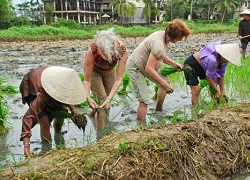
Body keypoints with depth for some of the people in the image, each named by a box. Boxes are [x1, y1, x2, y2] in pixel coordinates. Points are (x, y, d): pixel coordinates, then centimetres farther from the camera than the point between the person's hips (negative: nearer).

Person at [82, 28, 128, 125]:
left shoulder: (122, 50, -39)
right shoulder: (92, 51, -42)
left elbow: (118, 79, -33)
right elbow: (87, 80, -31)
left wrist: (109, 98, -41)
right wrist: (88, 97, -46)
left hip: (109, 70, 3)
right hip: (93, 70, -2)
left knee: (107, 102, 10)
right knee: (102, 100, -12)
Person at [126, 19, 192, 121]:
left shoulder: (163, 35, -3)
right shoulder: (159, 45, -33)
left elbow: (161, 57, 16)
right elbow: (149, 69, -36)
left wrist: (174, 64, 7)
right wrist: (164, 85, -30)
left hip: (144, 65, 10)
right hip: (135, 68, -10)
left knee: (166, 82, 20)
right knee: (144, 101, -16)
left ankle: (158, 110, 37)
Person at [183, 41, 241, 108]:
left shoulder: (223, 59, -15)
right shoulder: (213, 60, -39)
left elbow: (221, 75, -4)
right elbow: (209, 77, -25)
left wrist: (222, 91, -2)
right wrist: (217, 91, -14)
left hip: (201, 67, 9)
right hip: (190, 65, -9)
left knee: (214, 85, 8)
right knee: (196, 90, -15)